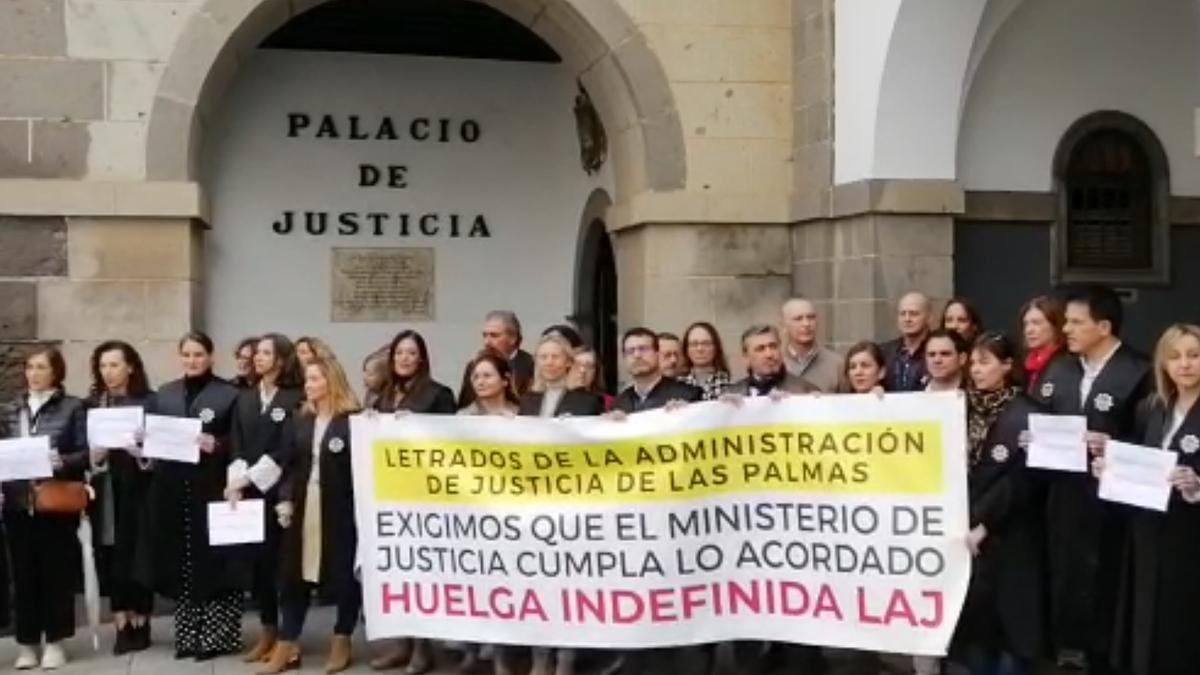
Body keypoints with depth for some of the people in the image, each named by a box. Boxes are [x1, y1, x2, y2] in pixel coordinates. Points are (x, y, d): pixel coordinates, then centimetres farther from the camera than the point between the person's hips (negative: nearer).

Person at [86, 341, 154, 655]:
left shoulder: (149, 402, -1)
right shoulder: (91, 404, 7)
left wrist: (143, 454, -19)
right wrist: (93, 457, -14)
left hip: (138, 490, -2)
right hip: (106, 491, 2)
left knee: (139, 553, 0)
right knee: (112, 555, 2)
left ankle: (140, 623, 11)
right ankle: (122, 624, 9)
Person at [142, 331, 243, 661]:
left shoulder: (229, 394, 0)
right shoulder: (163, 395, 14)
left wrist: (217, 445, -21)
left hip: (212, 491, -4)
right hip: (172, 491, 4)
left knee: (213, 562, -2)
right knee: (181, 564, 8)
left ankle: (218, 634, 6)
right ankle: (188, 634, 17)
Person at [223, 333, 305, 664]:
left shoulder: (296, 399, -3)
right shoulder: (244, 398, 13)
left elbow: (286, 451, -10)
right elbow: (236, 445, 5)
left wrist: (249, 479, -14)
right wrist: (236, 483, -10)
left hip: (279, 491, -4)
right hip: (247, 492, 5)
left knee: (282, 560, -2)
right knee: (257, 560, 6)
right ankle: (268, 630, 16)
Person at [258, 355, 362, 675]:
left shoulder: (353, 420, -8)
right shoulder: (299, 420, 11)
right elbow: (290, 464, 10)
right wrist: (285, 499, -1)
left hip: (341, 509, -5)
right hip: (303, 507, 5)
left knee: (344, 573, 4)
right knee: (295, 573, 6)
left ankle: (341, 643, 19)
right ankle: (287, 646, 12)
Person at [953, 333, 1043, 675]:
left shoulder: (1024, 414, -9)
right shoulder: (966, 408, 10)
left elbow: (1020, 479, -16)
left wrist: (983, 524, -17)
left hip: (1006, 539, -5)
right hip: (966, 531, 5)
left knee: (1008, 622, 0)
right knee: (973, 621, 8)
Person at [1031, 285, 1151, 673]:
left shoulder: (1139, 373, -8)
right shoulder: (1058, 369, 11)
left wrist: (1114, 447, -23)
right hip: (1063, 495, 5)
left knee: (1104, 584, 5)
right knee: (1063, 578, 12)